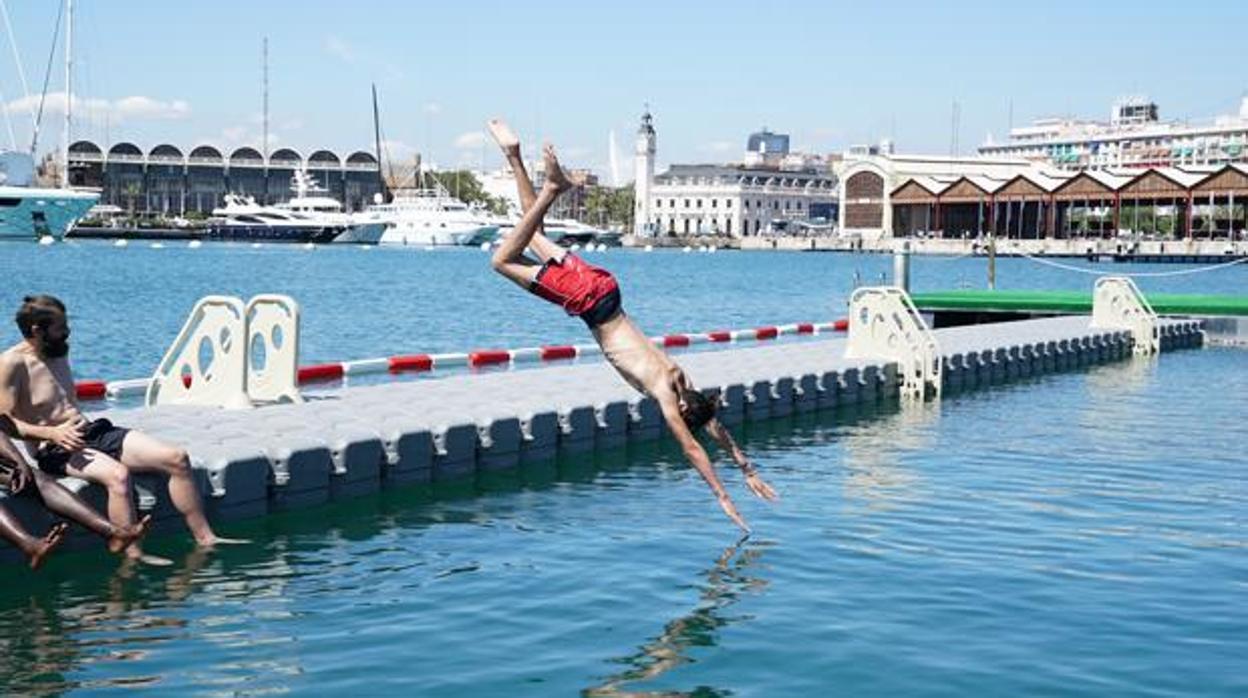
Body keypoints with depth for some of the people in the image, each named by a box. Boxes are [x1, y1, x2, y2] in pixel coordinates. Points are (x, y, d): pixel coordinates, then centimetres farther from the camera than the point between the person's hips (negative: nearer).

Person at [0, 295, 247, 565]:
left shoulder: (59, 352, 17)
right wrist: (52, 433, -28)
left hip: (94, 432, 8)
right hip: (56, 451, -8)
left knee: (177, 458, -8)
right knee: (117, 475, -39)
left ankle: (205, 538, -4)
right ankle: (133, 556, -34)